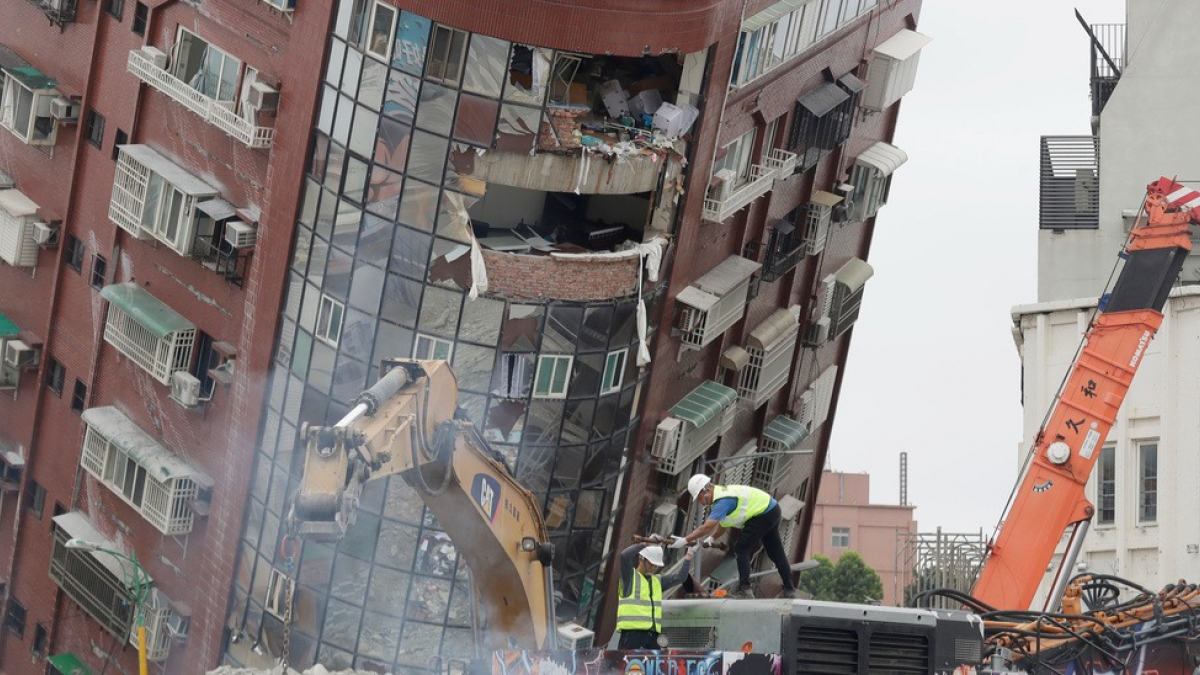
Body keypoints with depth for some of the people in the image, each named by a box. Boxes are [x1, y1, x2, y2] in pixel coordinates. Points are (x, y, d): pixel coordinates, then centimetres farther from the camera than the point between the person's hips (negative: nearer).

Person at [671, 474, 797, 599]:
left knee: (741, 549, -7)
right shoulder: (720, 493, 6)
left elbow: (707, 528, -29)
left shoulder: (723, 500, -25)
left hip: (763, 515, -10)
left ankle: (744, 589, -10)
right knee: (776, 553, 18)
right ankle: (789, 589, 27)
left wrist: (685, 541, -25)